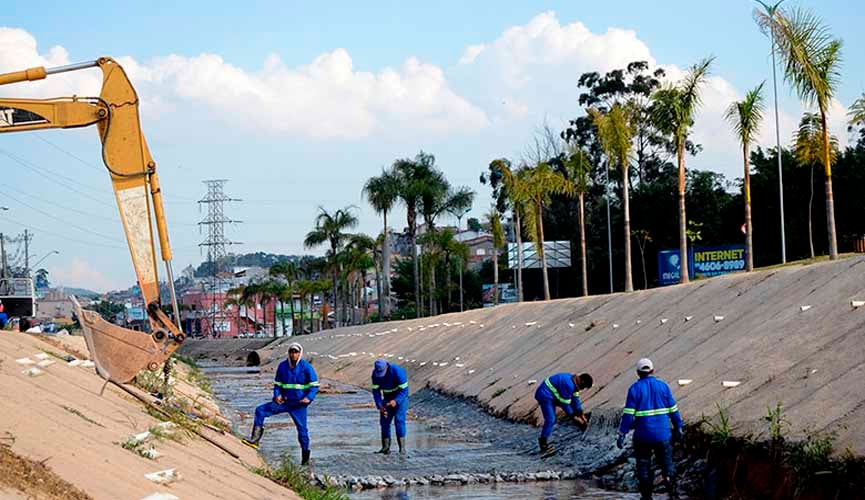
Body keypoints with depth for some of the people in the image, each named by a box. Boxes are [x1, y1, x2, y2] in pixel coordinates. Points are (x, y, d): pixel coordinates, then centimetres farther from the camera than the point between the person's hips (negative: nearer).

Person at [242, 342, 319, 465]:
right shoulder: (283, 366, 4)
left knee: (302, 429, -2)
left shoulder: (306, 367, -8)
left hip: (299, 404, -4)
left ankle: (305, 455, 13)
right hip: (284, 402, 4)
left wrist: (309, 397, -21)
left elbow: (314, 385, -5)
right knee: (260, 410, -8)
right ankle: (255, 439, -11)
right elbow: (277, 383, 15)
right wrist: (277, 395, -4)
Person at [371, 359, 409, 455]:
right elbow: (376, 390, -11)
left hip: (400, 397, -5)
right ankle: (386, 448, 2)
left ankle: (402, 448, -19)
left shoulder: (397, 371, -31)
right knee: (384, 421, -4)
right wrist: (379, 406, -24)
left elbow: (404, 389, -28)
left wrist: (396, 401, -41)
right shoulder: (375, 374, -15)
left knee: (399, 420, -19)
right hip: (387, 398, 5)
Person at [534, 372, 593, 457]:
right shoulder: (568, 385, -28)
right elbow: (565, 403, -21)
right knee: (550, 420, -20)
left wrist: (582, 415, 12)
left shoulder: (574, 382, 4)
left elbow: (575, 399, 12)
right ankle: (543, 445, -21)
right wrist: (574, 417, -11)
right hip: (545, 395, -11)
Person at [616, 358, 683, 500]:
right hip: (662, 434, 2)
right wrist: (678, 428, 15)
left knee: (643, 465, 10)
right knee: (667, 463, 13)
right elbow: (673, 410, 5)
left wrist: (622, 434, -8)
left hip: (643, 436, -2)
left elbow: (628, 414, -11)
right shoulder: (662, 386, 2)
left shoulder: (635, 389, -7)